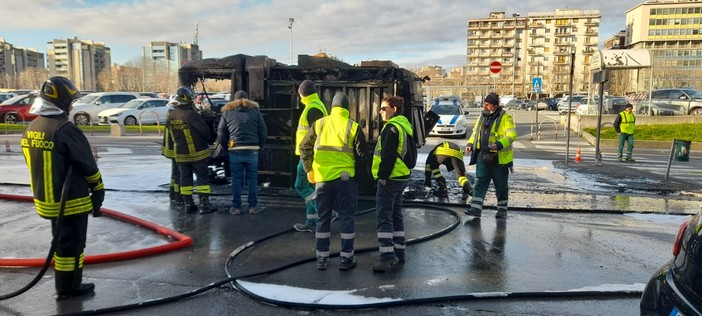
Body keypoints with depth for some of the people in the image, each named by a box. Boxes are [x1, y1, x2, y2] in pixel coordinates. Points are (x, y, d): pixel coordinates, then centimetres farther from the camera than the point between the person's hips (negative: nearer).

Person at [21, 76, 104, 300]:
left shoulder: (32, 129, 5)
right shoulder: (65, 130, -22)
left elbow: (38, 166, 14)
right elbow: (89, 166, -17)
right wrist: (99, 192, -4)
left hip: (47, 200, 9)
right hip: (71, 202, -9)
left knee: (62, 241, 21)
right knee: (71, 244, 5)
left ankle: (65, 285, 33)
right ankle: (69, 288, 17)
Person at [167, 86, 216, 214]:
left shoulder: (170, 116, 0)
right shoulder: (191, 115, -19)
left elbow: (171, 133, 11)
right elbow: (205, 131, -15)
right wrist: (205, 141, 5)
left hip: (180, 154, 6)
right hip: (197, 153, -5)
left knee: (185, 178, 12)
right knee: (202, 177, 2)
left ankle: (188, 204, 17)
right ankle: (204, 205, 1)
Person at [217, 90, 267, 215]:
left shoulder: (227, 112, 8)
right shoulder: (255, 111, 8)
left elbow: (221, 134, 7)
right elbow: (263, 132, 5)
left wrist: (227, 146, 18)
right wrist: (260, 146, 14)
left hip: (235, 151, 0)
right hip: (252, 151, 0)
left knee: (236, 179, 7)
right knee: (252, 178, 9)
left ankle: (236, 207, 10)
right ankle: (252, 206, 11)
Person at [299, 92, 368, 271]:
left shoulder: (319, 124, 4)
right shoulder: (353, 127, -4)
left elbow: (305, 148, 5)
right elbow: (362, 154, -4)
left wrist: (308, 170, 14)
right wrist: (358, 172, 12)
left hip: (322, 178, 3)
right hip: (346, 178, -2)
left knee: (323, 217, 12)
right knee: (347, 217, 7)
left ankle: (322, 258, 17)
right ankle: (346, 258, 11)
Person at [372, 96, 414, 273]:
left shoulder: (392, 127, -15)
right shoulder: (405, 125, 16)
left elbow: (388, 155, -21)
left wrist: (383, 176, -16)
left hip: (390, 178, -10)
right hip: (402, 177, 10)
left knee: (384, 217, -8)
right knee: (396, 215, 17)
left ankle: (388, 256, -10)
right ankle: (399, 252, 24)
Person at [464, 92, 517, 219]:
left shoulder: (505, 118, -9)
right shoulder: (482, 117, 10)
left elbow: (512, 135, -16)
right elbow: (475, 132, 21)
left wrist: (499, 144, -31)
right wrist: (470, 144, 5)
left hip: (499, 158, -5)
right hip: (483, 156, 5)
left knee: (501, 185, 8)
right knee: (480, 182, 1)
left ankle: (502, 209, 23)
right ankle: (476, 208, 0)